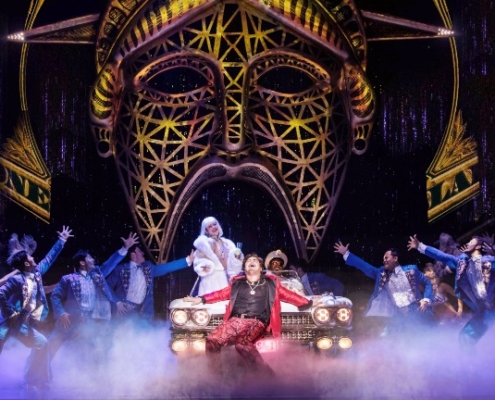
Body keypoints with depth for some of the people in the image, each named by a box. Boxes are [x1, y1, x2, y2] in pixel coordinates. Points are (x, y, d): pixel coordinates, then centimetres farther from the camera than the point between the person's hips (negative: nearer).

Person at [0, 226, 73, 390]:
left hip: (23, 324, 9)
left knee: (41, 343, 8)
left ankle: (32, 381, 15)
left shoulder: (36, 273, 6)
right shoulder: (16, 280, -17)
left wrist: (61, 240, 21)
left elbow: (49, 259, 17)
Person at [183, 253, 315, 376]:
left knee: (242, 343, -37)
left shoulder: (271, 283, 22)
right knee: (212, 340, -26)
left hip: (256, 322, -3)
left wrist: (308, 303, 16)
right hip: (235, 320, 3)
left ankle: (267, 375, -32)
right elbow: (221, 294, 28)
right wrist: (201, 299, 21)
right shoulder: (237, 283, 26)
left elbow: (289, 295, 21)